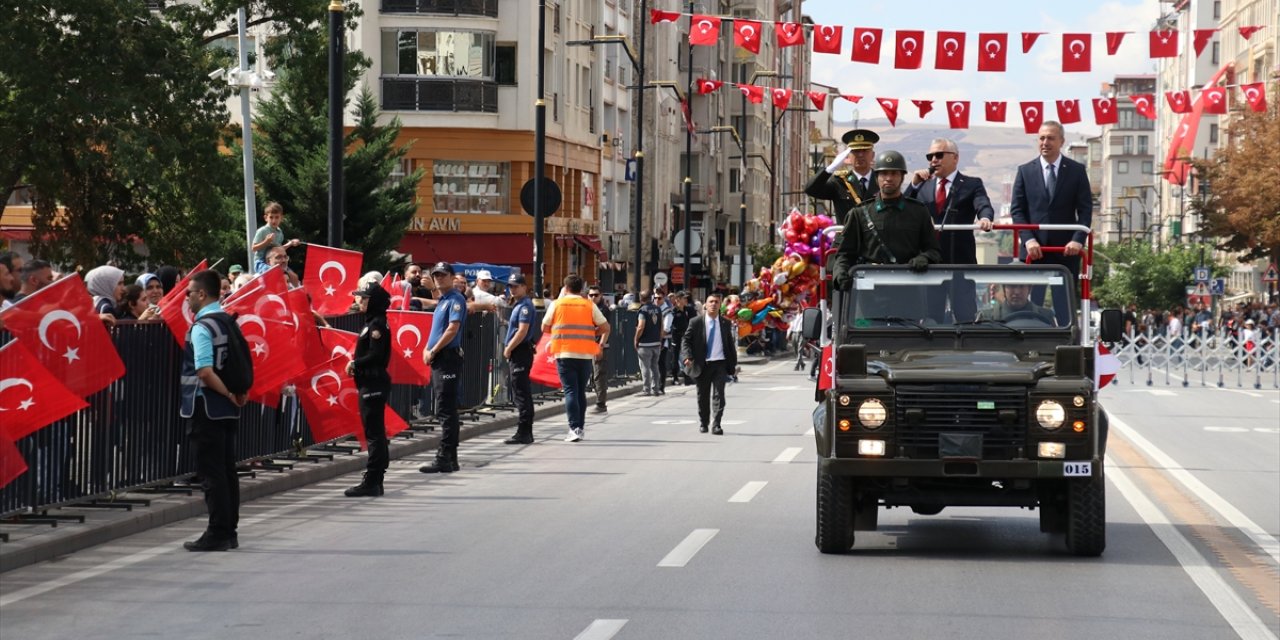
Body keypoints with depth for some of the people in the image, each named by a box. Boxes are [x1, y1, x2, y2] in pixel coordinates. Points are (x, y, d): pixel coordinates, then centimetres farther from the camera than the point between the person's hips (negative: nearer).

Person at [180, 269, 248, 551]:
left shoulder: (202, 327, -15)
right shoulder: (230, 323, 11)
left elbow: (205, 371, -24)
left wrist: (229, 395, -15)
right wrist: (241, 394, 11)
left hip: (206, 408, -8)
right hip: (228, 410, 8)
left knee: (211, 472, -5)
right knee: (227, 469, 11)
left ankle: (217, 534, -5)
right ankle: (229, 531, 15)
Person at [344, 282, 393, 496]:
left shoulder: (377, 324, -14)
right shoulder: (372, 322, 15)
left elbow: (375, 355, -20)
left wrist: (355, 364, -8)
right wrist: (356, 364, 4)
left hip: (374, 383, -10)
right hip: (370, 383, 10)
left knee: (374, 433, -9)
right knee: (375, 433, 12)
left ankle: (371, 482, -9)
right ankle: (375, 481, 16)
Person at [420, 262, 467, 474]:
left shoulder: (455, 300, -9)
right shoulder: (441, 301, 19)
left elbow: (452, 329, -19)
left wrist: (433, 351, -13)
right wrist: (428, 350, 6)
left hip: (449, 359, -10)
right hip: (438, 360, 10)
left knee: (446, 410, -11)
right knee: (444, 410, 11)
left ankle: (444, 459, -13)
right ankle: (450, 458, 16)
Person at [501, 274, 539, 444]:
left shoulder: (525, 305, -12)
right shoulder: (518, 305, 19)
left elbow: (522, 331, -20)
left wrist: (508, 348, -14)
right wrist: (508, 347, 14)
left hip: (521, 352, -11)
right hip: (518, 353, 11)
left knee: (521, 393, -10)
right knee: (522, 394, 13)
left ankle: (523, 433, -11)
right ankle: (526, 433, 18)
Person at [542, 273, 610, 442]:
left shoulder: (557, 304, 2)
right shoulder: (589, 306, 4)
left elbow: (545, 327, 8)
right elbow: (605, 327, 3)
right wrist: (601, 344, 20)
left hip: (564, 353, -2)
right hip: (586, 354, 2)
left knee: (570, 390, -3)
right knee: (581, 391, 14)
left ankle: (574, 428, -15)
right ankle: (581, 427, 19)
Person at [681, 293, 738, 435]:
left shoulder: (725, 324, 7)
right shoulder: (696, 322, 0)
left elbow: (730, 344, 13)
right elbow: (686, 340, -1)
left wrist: (733, 364, 9)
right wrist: (687, 357, -18)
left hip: (720, 363, 1)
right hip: (702, 365, -1)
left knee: (719, 395, -11)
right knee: (703, 396, 10)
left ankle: (716, 425, -10)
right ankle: (703, 424, 25)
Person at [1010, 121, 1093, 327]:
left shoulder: (1077, 171, 5)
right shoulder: (1025, 171, 6)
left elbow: (1085, 210, 1)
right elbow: (1017, 210, 3)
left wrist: (1078, 240, -14)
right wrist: (1028, 239, -11)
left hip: (1066, 250, 0)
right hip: (1034, 250, 0)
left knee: (1065, 308, 3)